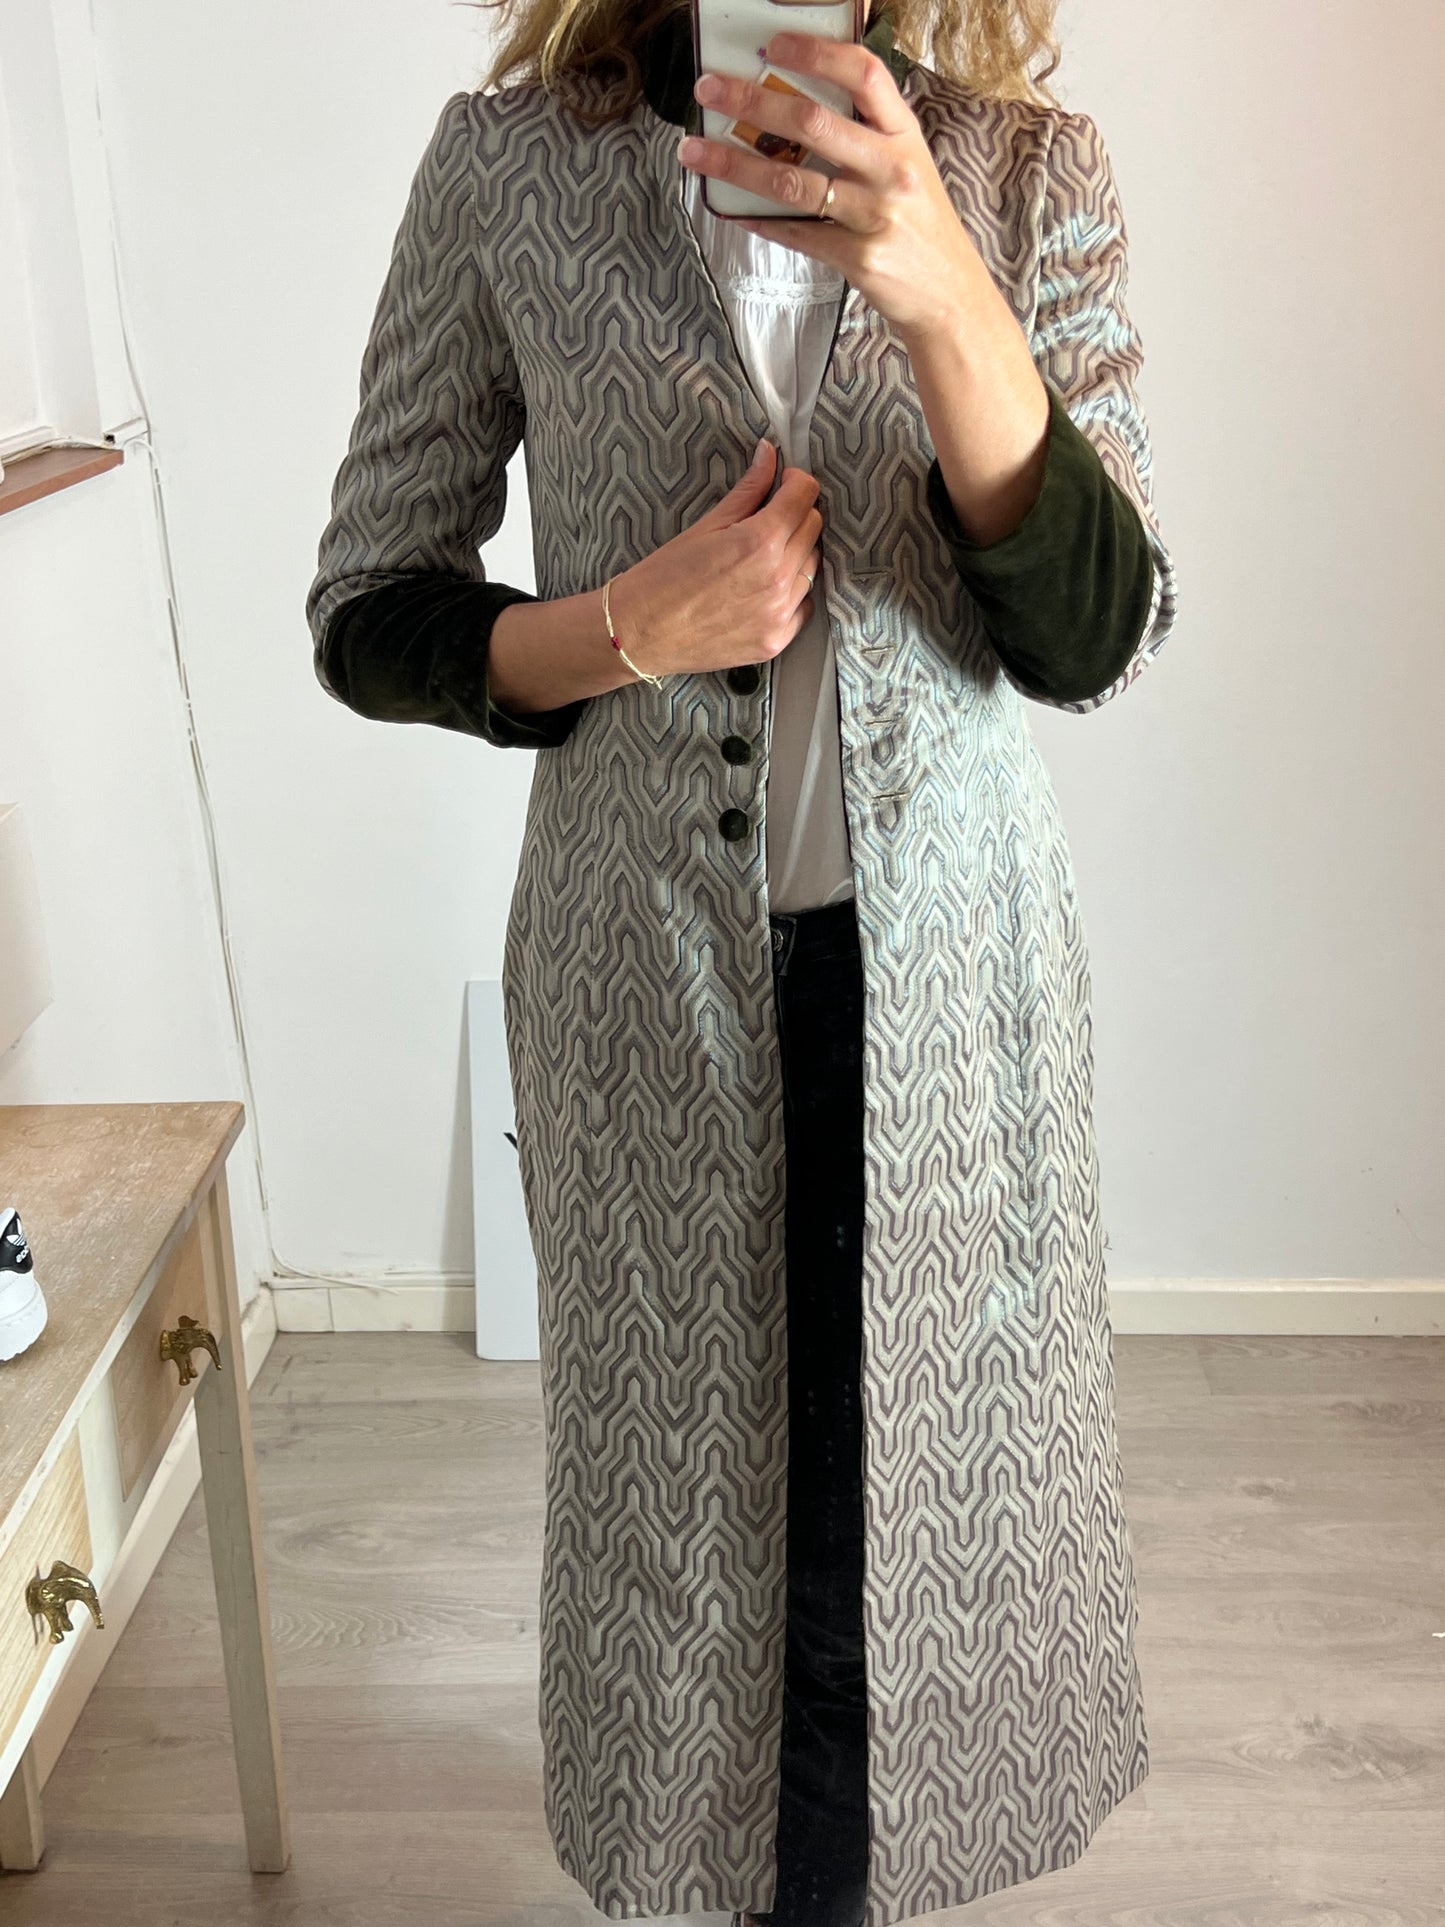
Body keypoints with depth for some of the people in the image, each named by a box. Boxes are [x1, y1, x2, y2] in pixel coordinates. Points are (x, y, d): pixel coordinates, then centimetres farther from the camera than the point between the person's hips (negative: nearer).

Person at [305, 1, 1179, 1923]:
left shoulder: (1032, 174, -2)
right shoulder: (509, 169, -3)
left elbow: (1097, 637, -11)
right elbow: (366, 614, 1)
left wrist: (941, 293, -25)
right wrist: (627, 629, -17)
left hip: (945, 953, 1)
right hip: (649, 954, 0)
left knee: (923, 1446, 15)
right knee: (686, 1452, 15)